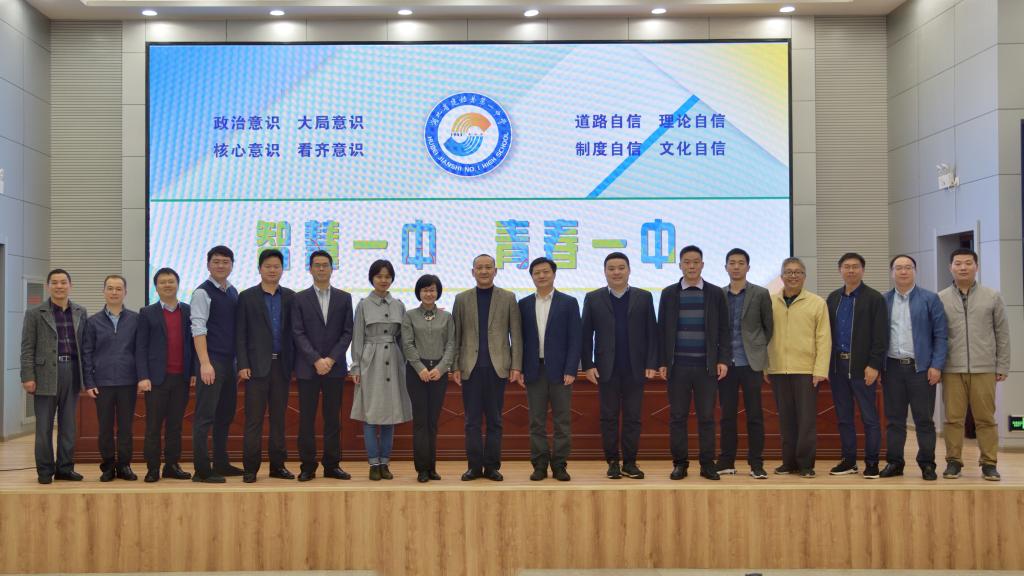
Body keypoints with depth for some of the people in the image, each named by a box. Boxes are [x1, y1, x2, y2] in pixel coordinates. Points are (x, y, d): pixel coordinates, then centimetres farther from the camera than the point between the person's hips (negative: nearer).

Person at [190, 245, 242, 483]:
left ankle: (221, 464, 21)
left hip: (230, 361, 7)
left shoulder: (233, 293, 14)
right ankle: (202, 470, -2)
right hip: (211, 361, -7)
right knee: (205, 416, -5)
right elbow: (198, 329, -13)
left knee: (225, 414, 12)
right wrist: (205, 363, -19)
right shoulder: (202, 292, -7)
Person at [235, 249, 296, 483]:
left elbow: (294, 332, 8)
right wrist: (243, 365, -8)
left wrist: (295, 363, 2)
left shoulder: (290, 297, 9)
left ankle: (278, 465, 13)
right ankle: (250, 468, 2)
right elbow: (240, 334, -1)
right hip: (257, 365, -3)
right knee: (254, 418, -2)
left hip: (282, 364, 3)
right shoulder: (247, 297, 2)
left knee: (278, 417, 7)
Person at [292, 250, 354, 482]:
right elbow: (298, 333, -3)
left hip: (335, 366, 1)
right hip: (307, 367, -1)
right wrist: (316, 360, -13)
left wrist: (331, 359, -9)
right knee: (306, 418, 1)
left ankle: (332, 465, 10)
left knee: (333, 418, 4)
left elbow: (347, 332, 3)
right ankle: (308, 466, 7)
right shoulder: (300, 298, 4)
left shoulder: (344, 298, 8)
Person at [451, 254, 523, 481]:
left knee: (494, 420, 4)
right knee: (472, 420, 3)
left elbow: (516, 335, 3)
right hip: (470, 367, 1)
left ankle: (492, 466, 10)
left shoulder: (508, 298, 6)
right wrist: (455, 366, 0)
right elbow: (456, 336, 7)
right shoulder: (461, 299, 8)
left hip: (497, 367, -1)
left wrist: (516, 366, -4)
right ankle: (475, 466, 10)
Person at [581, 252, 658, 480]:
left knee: (633, 418, 3)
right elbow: (586, 334, 4)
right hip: (606, 369, 0)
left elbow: (651, 333, 4)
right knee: (609, 417, 4)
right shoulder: (593, 299, 5)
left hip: (635, 369, 0)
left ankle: (630, 463, 11)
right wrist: (587, 365, -3)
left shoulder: (644, 297, 6)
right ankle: (612, 462, 11)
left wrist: (651, 364, -3)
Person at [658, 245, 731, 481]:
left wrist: (724, 360, -4)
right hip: (678, 366, 0)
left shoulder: (715, 293, 5)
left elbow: (723, 330, 5)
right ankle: (680, 464, 10)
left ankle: (707, 465, 9)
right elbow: (662, 330, 6)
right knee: (678, 417, 3)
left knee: (706, 417, 2)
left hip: (706, 366, 0)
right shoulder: (669, 293, 6)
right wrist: (662, 362, 0)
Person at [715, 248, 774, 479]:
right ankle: (726, 461, 14)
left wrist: (759, 349, 7)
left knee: (754, 415, 0)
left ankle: (756, 464, 6)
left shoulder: (760, 294, 2)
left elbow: (769, 327, 8)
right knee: (727, 415, 6)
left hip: (751, 363, -2)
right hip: (726, 363, 2)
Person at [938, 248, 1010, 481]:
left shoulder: (992, 297, 6)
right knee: (953, 418, 3)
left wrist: (1002, 366, 2)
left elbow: (1002, 335, 6)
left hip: (984, 369, 0)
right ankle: (953, 462, 12)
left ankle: (989, 463, 11)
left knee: (986, 418, 3)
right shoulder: (940, 299, 5)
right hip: (952, 369, 0)